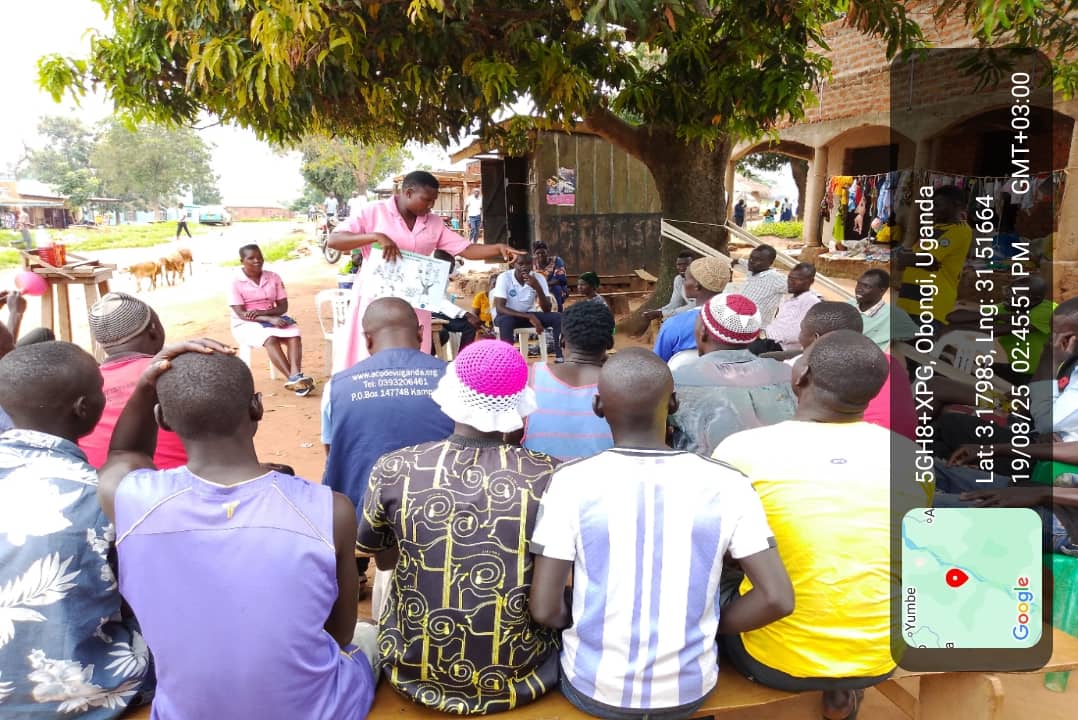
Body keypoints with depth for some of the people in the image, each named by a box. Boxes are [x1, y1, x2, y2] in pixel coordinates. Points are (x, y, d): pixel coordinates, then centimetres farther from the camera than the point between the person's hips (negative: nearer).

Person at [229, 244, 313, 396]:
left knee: (294, 334, -28)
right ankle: (293, 378, -41)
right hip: (246, 324, -4)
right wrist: (269, 319, -26)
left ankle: (296, 375, -45)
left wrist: (261, 313, -18)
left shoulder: (273, 277, 4)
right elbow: (241, 314, -14)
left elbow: (283, 306, 1)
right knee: (270, 339, -35)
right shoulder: (236, 282, -7)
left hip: (273, 318, 4)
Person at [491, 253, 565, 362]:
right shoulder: (504, 277, -21)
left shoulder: (538, 278, -12)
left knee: (558, 317, -17)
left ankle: (559, 357, -15)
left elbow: (547, 310, -16)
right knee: (507, 321, -40)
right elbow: (499, 308, -29)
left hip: (528, 315, 4)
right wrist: (529, 317, -36)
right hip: (507, 315, -4)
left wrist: (538, 288, -33)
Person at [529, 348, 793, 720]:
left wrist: (584, 620, 5)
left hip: (593, 690, -1)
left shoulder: (572, 482, -17)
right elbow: (778, 599, -14)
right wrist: (712, 626, 3)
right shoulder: (726, 484, -13)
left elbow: (544, 609, -16)